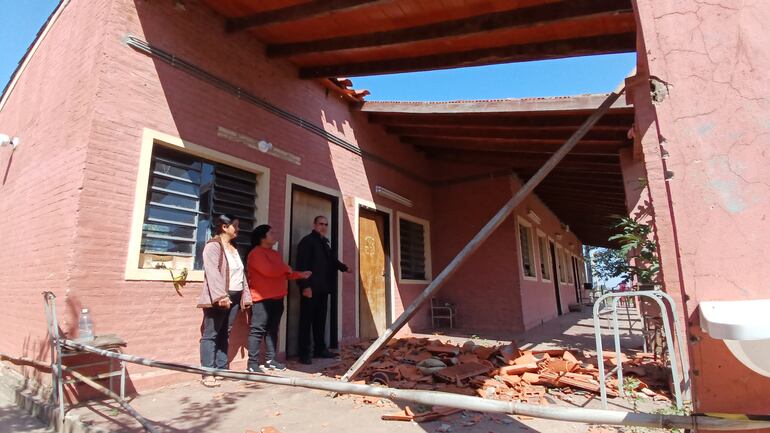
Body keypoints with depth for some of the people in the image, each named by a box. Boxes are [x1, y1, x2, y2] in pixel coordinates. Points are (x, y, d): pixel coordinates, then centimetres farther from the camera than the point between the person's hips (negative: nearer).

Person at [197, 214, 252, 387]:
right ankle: (208, 373, 4)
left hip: (234, 297, 8)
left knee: (224, 334, 12)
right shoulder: (213, 246, -7)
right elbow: (213, 272, -19)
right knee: (210, 334, -1)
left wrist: (245, 296, 13)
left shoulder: (234, 248, 19)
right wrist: (221, 296, -27)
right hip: (218, 299, -8)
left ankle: (222, 369, 19)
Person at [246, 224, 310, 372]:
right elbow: (268, 270, -24)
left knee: (273, 329, 11)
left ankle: (270, 360, 19)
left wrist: (300, 275, 11)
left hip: (277, 297, 9)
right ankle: (253, 363, 1)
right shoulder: (256, 253, -10)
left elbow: (283, 274, 22)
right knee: (258, 330, -5)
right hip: (262, 298, -9)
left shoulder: (274, 253, 20)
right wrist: (286, 268, -8)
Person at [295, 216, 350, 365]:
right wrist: (305, 285, -21)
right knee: (306, 320, -1)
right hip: (310, 288, -8)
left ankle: (320, 349, 23)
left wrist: (344, 267, 14)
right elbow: (302, 264, -14)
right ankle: (304, 353, 7)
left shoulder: (325, 243, 19)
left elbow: (332, 261, 27)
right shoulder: (307, 241, -6)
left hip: (323, 288, 8)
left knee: (320, 319, 14)